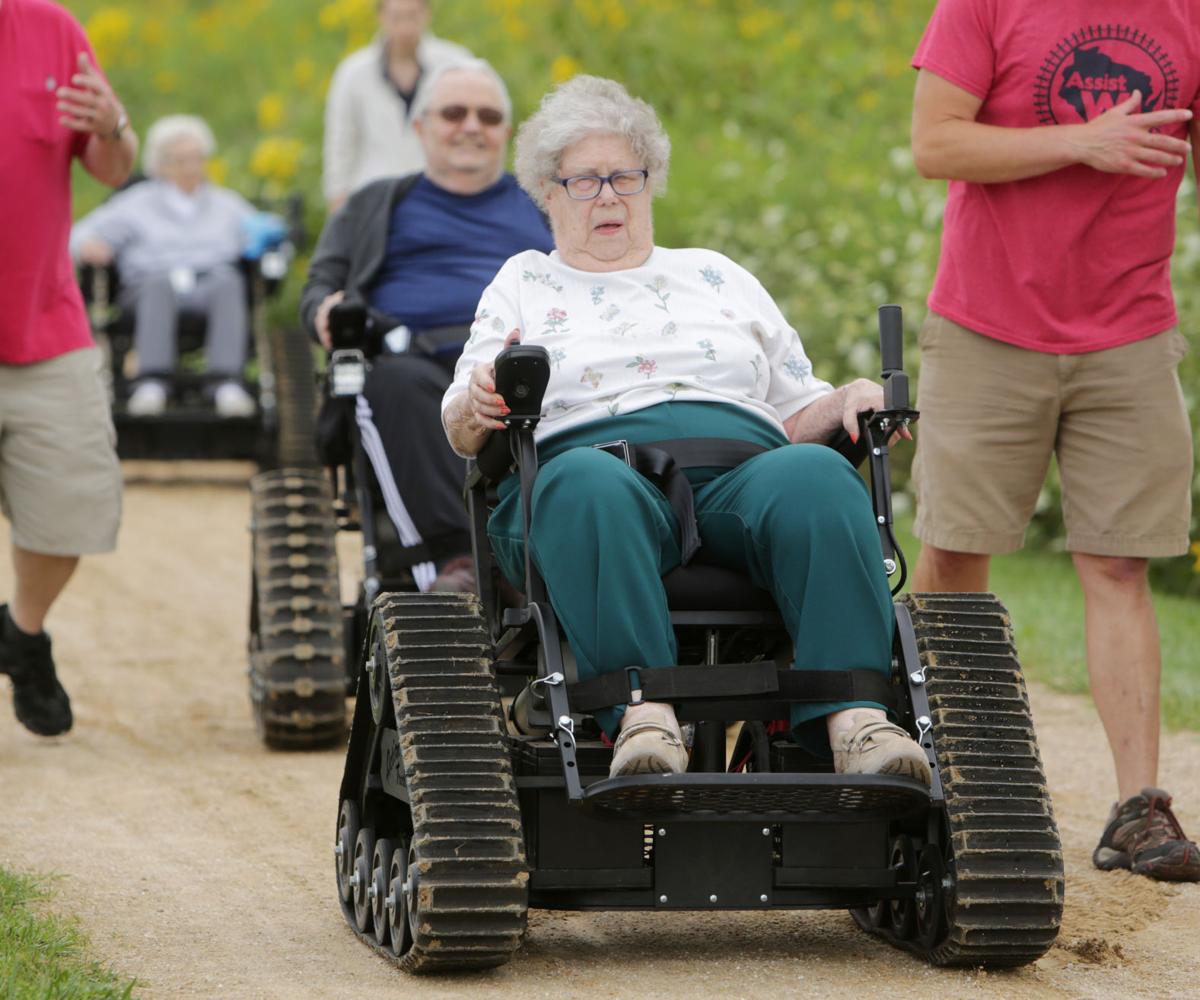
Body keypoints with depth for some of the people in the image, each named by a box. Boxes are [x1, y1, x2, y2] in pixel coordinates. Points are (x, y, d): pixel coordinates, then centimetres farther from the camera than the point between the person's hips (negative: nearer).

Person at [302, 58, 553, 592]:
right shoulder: (375, 205, 31)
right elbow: (321, 286, 22)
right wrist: (327, 312, -3)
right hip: (417, 360, 0)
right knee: (397, 382, -39)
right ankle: (451, 556, -47)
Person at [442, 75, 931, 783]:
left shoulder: (717, 277, 32)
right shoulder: (523, 285, 26)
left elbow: (797, 415, 27)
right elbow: (461, 430, 13)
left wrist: (845, 403, 4)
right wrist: (480, 405, -11)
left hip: (741, 473, 2)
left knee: (817, 477, -34)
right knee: (589, 488, -41)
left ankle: (855, 719, -49)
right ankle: (643, 714, -56)